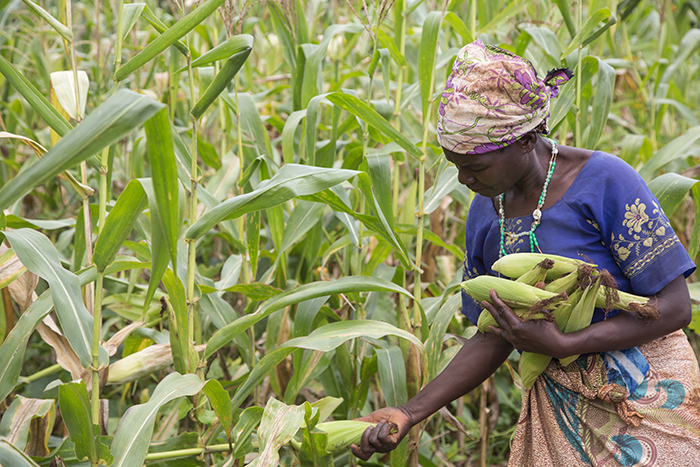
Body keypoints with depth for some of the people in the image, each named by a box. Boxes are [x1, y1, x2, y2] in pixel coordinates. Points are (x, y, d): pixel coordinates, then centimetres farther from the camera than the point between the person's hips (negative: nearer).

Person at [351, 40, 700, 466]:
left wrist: (561, 345, -24)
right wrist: (410, 413, -6)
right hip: (561, 406, 4)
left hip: (647, 395, -4)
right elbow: (494, 339, 4)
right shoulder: (486, 212, -1)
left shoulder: (605, 181, -18)